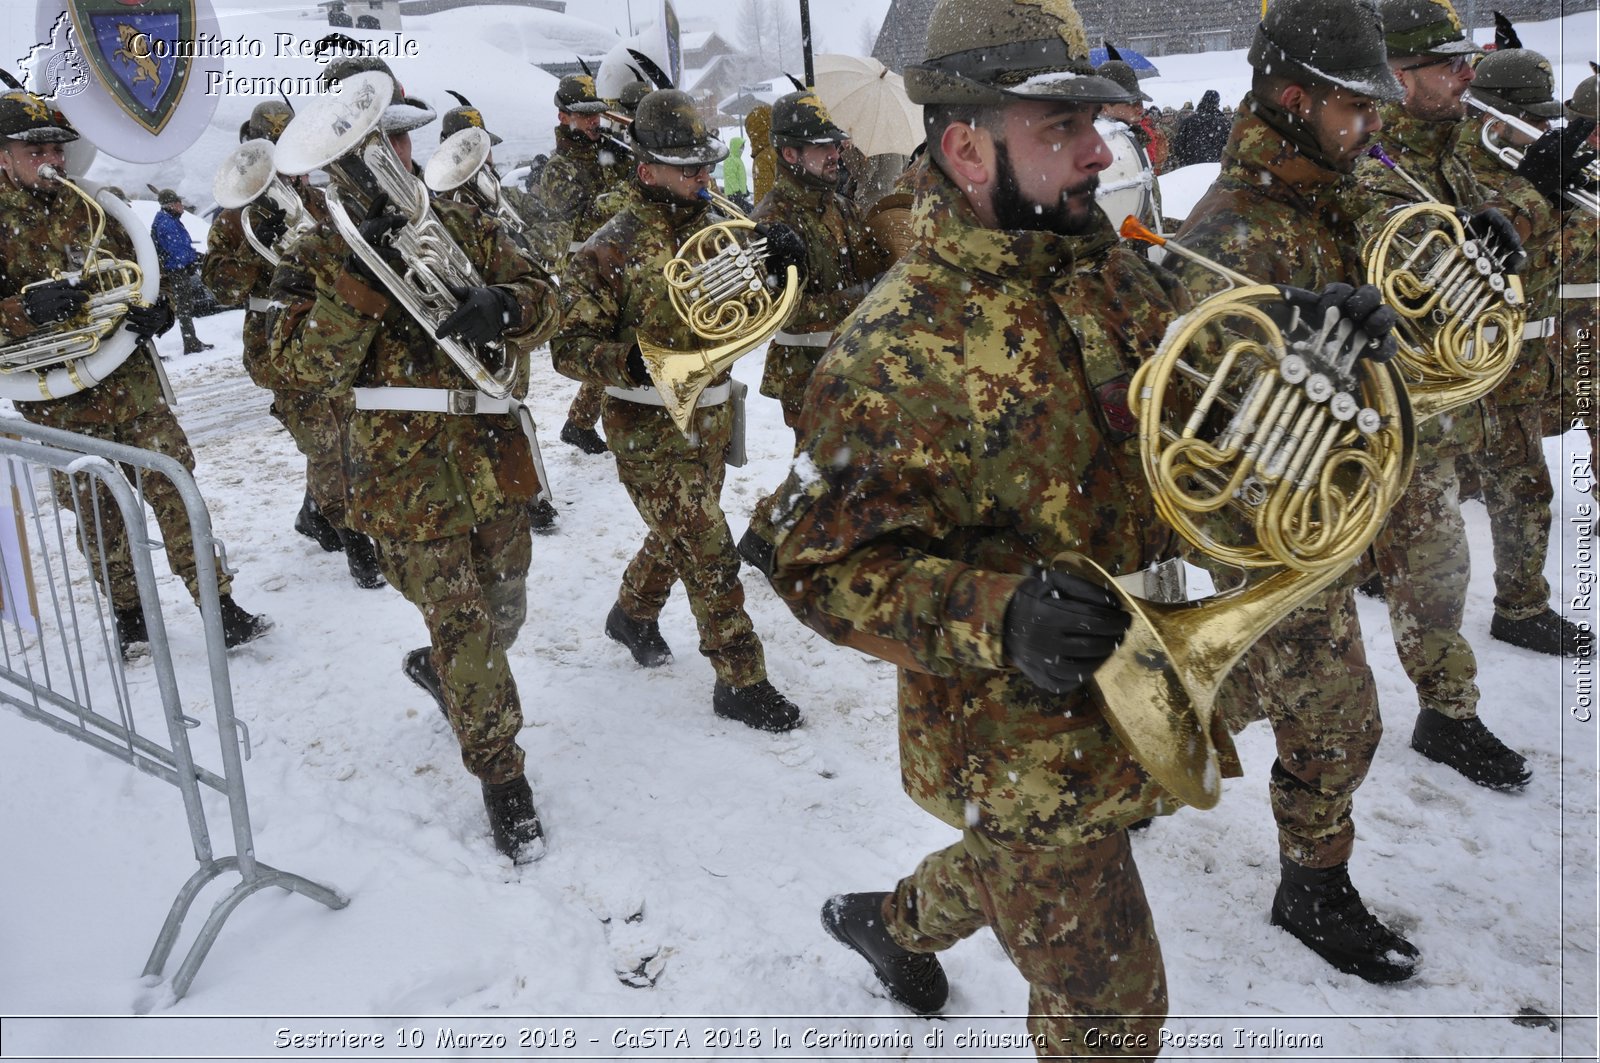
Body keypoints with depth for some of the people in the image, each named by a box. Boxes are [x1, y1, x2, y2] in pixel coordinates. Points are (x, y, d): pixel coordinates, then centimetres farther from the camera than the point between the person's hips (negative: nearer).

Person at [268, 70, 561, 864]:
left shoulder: (461, 224, 7)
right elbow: (309, 366, -15)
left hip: (494, 449, 5)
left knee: (503, 611, 18)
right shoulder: (320, 254, -3)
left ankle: (435, 670, 50)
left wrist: (502, 304, -23)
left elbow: (543, 299, 1)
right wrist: (358, 277, -27)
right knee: (459, 620, -3)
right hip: (406, 468, -4)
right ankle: (501, 775, 14)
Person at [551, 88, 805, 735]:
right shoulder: (609, 251, -14)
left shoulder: (712, 228, 6)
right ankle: (741, 683, 8)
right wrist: (631, 362, -33)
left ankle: (632, 615, 49)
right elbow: (570, 345, -15)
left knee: (678, 535, 23)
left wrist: (775, 268, -8)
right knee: (709, 553, -5)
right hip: (649, 432, -7)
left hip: (710, 420, 7)